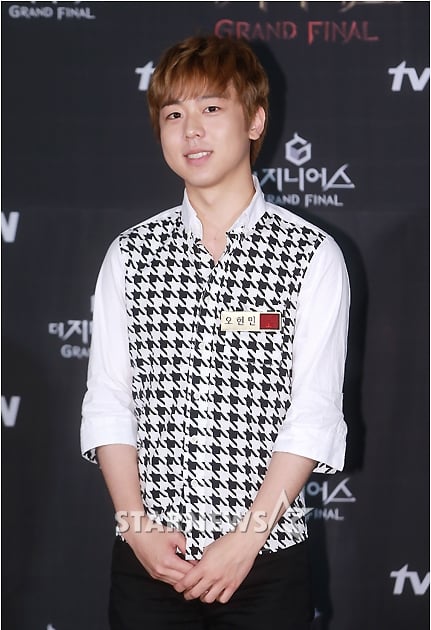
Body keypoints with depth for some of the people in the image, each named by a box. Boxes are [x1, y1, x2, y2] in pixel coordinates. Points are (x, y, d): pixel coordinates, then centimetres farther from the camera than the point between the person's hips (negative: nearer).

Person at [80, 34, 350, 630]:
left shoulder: (312, 255, -4)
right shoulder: (129, 255, 5)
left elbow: (315, 414, -8)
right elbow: (107, 402, 2)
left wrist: (248, 537, -14)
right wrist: (138, 525, -9)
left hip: (268, 560, -2)